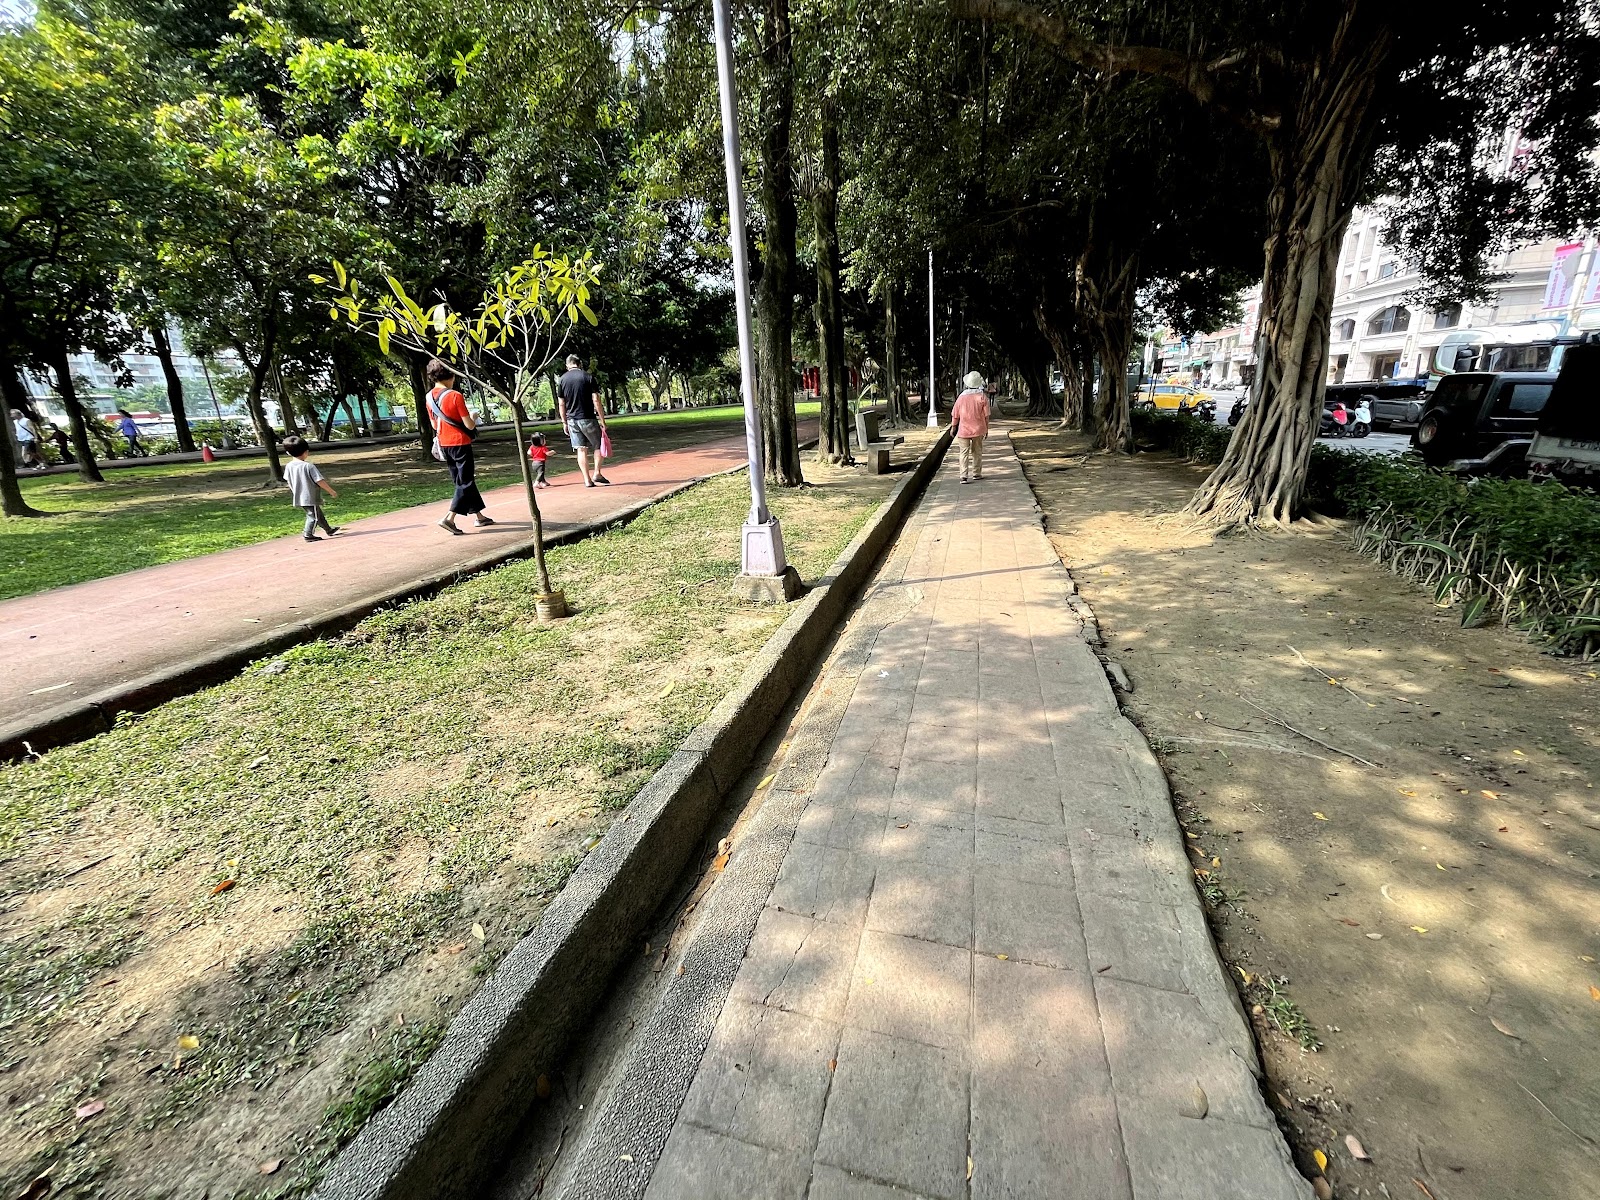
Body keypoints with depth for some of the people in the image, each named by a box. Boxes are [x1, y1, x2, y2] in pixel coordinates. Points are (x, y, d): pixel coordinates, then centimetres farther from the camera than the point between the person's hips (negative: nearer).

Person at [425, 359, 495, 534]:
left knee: (463, 481, 15)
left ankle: (478, 516, 22)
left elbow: (434, 424, 13)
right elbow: (469, 425, -15)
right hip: (460, 443, -7)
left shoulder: (429, 398, 5)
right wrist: (474, 418, 5)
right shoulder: (455, 396, -15)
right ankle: (449, 518, -13)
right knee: (466, 482, -2)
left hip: (444, 444, 7)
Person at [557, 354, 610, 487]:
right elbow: (596, 400, -9)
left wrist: (565, 423, 15)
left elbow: (561, 404, 7)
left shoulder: (561, 380, 6)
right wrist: (602, 420, -5)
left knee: (581, 449, 6)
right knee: (598, 445, 13)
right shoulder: (588, 377, -4)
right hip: (588, 418, -3)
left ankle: (587, 480, 4)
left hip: (572, 420, 3)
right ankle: (597, 473, 2)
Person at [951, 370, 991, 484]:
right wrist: (987, 429, 7)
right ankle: (977, 473, 26)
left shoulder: (961, 397, -3)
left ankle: (964, 476, -12)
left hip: (963, 430, 0)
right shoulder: (982, 397, -6)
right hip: (978, 429, 1)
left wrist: (953, 428, 14)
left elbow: (955, 415, 1)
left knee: (964, 453, -1)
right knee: (977, 451, 16)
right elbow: (986, 415, -4)